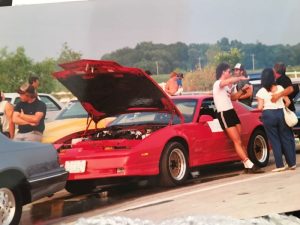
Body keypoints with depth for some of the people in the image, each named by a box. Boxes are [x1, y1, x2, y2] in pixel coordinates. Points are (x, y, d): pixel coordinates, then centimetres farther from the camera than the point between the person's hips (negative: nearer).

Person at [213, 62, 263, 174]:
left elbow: (233, 97, 30)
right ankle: (250, 165, -15)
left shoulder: (227, 86, 19)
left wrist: (242, 90, 16)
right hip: (224, 115, -9)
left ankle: (247, 166, 4)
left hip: (232, 113, 9)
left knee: (241, 141, 4)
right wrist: (240, 78, -20)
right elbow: (231, 80, -33)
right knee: (237, 141, -11)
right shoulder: (218, 84, -12)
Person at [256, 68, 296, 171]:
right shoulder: (280, 88, 6)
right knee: (286, 138, 10)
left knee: (275, 140, 2)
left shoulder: (261, 92, -4)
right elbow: (288, 102, 8)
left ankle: (280, 165, 0)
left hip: (269, 115, -3)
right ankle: (292, 163, 12)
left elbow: (260, 107, -8)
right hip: (281, 113, 3)